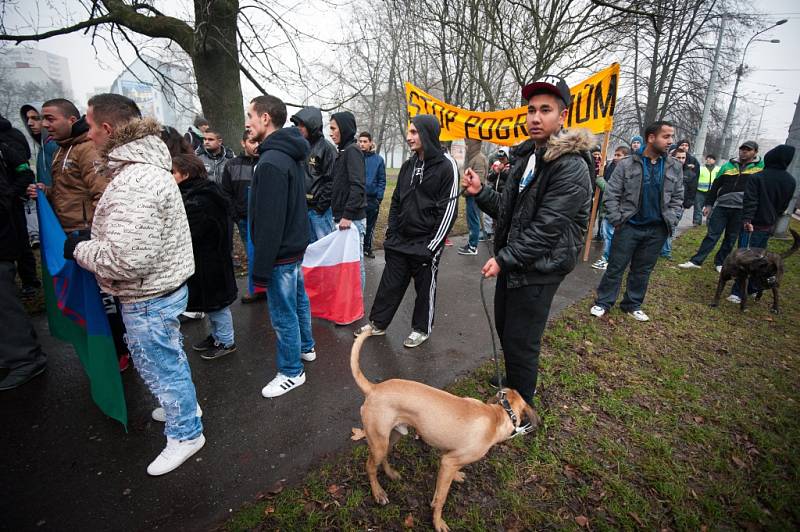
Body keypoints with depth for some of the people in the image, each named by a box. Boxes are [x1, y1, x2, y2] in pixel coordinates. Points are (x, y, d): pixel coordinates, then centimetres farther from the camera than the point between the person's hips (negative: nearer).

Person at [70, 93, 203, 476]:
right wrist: (93, 237, 7)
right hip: (163, 287, 10)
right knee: (168, 358, 27)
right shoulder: (148, 165, 6)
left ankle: (185, 434, 28)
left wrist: (80, 249, -14)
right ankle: (181, 406, 49)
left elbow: (127, 258, -31)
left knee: (160, 366, 8)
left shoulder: (132, 184, -27)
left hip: (148, 298, -10)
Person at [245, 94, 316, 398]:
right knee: (299, 299, 23)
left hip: (281, 252, -10)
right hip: (296, 245, 10)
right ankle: (306, 347, 42)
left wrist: (261, 268, -19)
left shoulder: (271, 162, -22)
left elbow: (269, 222, -25)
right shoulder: (291, 155, 9)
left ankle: (292, 372, 19)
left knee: (283, 315, 3)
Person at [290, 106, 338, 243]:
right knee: (310, 245, 15)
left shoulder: (326, 147, -9)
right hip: (303, 207, 7)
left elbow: (331, 180, -14)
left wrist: (321, 207, -15)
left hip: (320, 209, -7)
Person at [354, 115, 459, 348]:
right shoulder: (408, 165, 9)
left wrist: (432, 245, -15)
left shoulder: (447, 166, -11)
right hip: (400, 241, 6)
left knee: (425, 287, 10)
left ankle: (422, 329, 28)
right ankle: (378, 323, 28)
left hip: (425, 243, -6)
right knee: (390, 283, 13)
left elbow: (449, 209, -14)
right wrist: (390, 233, 9)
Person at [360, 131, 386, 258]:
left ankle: (367, 247, 26)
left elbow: (382, 180, 3)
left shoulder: (378, 159, 2)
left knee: (370, 226, 12)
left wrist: (379, 197, -4)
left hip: (372, 199, 1)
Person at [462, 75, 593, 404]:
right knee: (504, 329, 22)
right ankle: (511, 383, 47)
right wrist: (480, 192, -2)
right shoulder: (525, 156, 10)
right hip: (512, 263, 9)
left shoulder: (571, 167, -18)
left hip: (538, 270, -9)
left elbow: (546, 227, -23)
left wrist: (503, 259, -20)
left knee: (521, 343, 2)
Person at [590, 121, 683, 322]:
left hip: (657, 230, 4)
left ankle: (633, 304, 26)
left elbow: (677, 198, 11)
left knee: (643, 270, 13)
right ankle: (602, 302, 14)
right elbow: (611, 194, -6)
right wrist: (616, 220, -10)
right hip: (629, 226, -3)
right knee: (615, 267, 3)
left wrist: (670, 221, 0)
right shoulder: (627, 164, -7)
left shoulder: (675, 167, 5)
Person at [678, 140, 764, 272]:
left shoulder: (762, 167, 5)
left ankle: (720, 262, 19)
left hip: (741, 210, 0)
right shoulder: (728, 165, 9)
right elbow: (715, 186, 10)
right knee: (712, 235, -1)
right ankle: (696, 261, -1)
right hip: (721, 206, 0)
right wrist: (708, 204, 6)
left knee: (731, 238, 8)